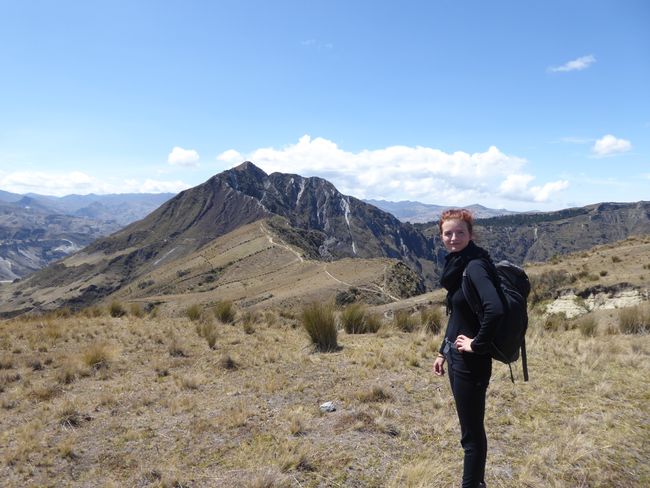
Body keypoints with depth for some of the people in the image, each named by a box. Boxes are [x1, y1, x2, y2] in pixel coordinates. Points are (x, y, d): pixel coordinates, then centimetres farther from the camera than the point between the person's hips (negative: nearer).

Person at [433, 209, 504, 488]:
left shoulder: (475, 265, -19)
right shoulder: (457, 265, 9)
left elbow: (495, 309, -34)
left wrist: (478, 344, -22)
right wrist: (443, 351, 19)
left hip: (471, 361, -9)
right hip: (457, 357, 9)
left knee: (472, 432, 5)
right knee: (470, 428, 21)